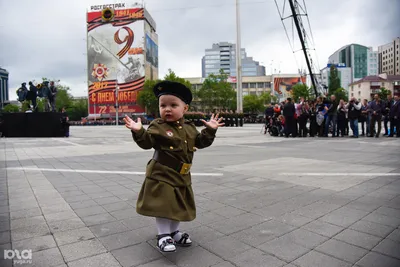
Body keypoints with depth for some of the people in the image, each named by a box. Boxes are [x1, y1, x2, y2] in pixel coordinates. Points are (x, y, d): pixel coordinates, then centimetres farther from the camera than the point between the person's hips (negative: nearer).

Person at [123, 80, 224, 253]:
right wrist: (138, 131, -38)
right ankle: (163, 235, 16)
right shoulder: (158, 126, -11)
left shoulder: (189, 128, 5)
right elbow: (146, 142, -20)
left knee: (179, 205, 17)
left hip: (181, 176, 6)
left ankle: (174, 232, 36)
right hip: (161, 175, -6)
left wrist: (210, 130, -2)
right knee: (163, 205, -1)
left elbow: (201, 142, 11)